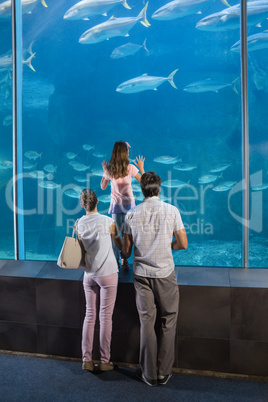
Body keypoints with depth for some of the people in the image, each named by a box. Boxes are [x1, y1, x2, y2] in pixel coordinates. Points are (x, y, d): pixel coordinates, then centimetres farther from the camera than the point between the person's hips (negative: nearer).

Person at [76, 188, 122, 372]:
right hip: (108, 274, -4)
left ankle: (87, 359, 19)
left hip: (89, 275, 4)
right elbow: (119, 243, 4)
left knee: (90, 315, 13)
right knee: (106, 317, 5)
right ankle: (105, 361, 16)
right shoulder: (108, 221, -11)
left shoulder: (79, 224, -1)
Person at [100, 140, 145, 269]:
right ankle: (124, 260, 15)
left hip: (115, 204, 1)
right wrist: (141, 168, 8)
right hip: (128, 203, -1)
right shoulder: (130, 168, -13)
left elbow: (103, 186, 5)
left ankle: (115, 259, 16)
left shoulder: (109, 169, -8)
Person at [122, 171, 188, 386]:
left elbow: (126, 250, 2)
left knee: (147, 323, 11)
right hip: (165, 273, -1)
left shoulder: (132, 214, -3)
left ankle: (149, 374, 23)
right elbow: (183, 244, -3)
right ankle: (164, 373, 22)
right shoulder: (171, 211, -7)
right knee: (168, 322, 13)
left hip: (142, 274, 2)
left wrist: (124, 256, 25)